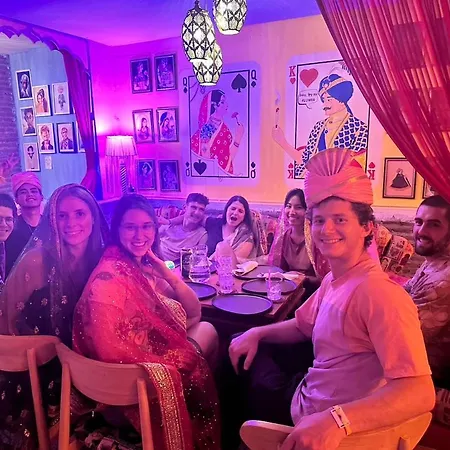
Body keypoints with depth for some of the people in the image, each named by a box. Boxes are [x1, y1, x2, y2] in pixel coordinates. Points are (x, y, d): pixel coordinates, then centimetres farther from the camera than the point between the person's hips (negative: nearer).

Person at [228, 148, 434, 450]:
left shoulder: (378, 292, -30)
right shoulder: (333, 280, 1)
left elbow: (420, 392, -36)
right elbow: (302, 326, 16)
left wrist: (336, 420, -48)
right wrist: (257, 333, 0)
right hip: (305, 397, 8)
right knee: (241, 354, 17)